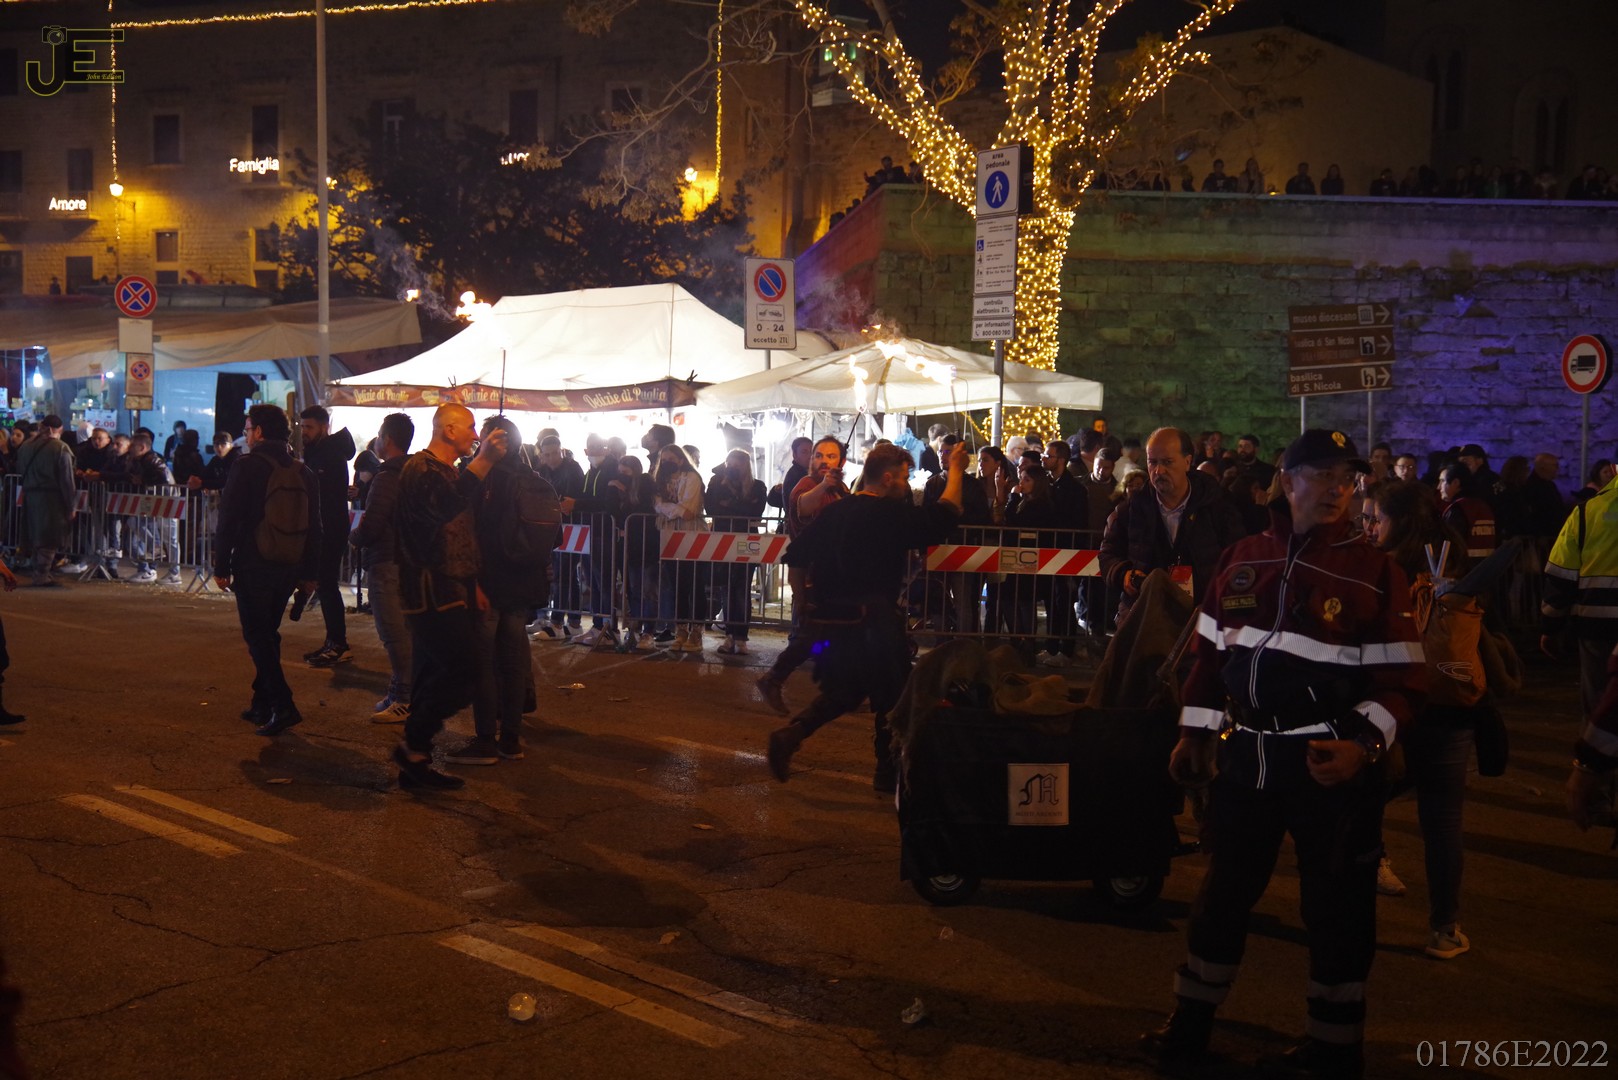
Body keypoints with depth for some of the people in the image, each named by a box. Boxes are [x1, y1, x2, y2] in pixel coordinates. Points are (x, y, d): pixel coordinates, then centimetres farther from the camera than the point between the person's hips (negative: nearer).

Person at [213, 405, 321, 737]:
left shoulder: (247, 468, -9)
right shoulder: (304, 473, 9)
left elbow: (228, 520, -10)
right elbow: (314, 528, 13)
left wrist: (221, 566, -3)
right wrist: (309, 574, 17)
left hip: (253, 567, -6)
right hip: (289, 569, 6)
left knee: (258, 637, -4)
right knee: (268, 633, 17)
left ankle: (283, 706, -14)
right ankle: (262, 704, 21)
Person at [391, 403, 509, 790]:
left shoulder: (449, 472, 21)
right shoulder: (420, 469, -12)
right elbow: (444, 507, -35)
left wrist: (472, 584, 21)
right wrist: (483, 461, -43)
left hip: (450, 592, 10)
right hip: (433, 593, -10)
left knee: (434, 676, 11)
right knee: (463, 672, -15)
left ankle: (415, 764, 16)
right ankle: (413, 746, -4)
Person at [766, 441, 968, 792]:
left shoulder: (834, 511, 7)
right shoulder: (892, 514, -12)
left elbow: (796, 555, 8)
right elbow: (943, 517, -12)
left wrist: (815, 593, 20)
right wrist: (956, 470, 1)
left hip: (830, 617, 7)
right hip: (873, 619, -7)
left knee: (843, 690, 22)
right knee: (892, 695, 9)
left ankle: (790, 735, 2)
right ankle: (889, 772, 17)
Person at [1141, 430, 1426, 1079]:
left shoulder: (1375, 572, -5)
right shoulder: (1241, 561, 6)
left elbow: (1402, 680, -6)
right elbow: (1209, 652, 13)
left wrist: (1363, 745, -20)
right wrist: (1194, 734, 11)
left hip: (1331, 764, -4)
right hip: (1246, 756, 4)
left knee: (1334, 905, 6)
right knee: (1224, 890, 14)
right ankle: (1190, 1026, 30)